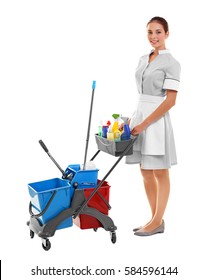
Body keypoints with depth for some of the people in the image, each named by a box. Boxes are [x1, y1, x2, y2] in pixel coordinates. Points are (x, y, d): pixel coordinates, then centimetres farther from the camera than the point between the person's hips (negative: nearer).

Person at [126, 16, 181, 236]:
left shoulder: (171, 63, -9)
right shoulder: (143, 60, 14)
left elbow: (170, 101, -15)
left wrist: (145, 123, -17)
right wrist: (134, 117, 10)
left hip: (157, 120, -8)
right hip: (140, 117, 8)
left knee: (160, 173, 3)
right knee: (145, 172, 11)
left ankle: (157, 222, 14)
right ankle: (156, 219, 22)